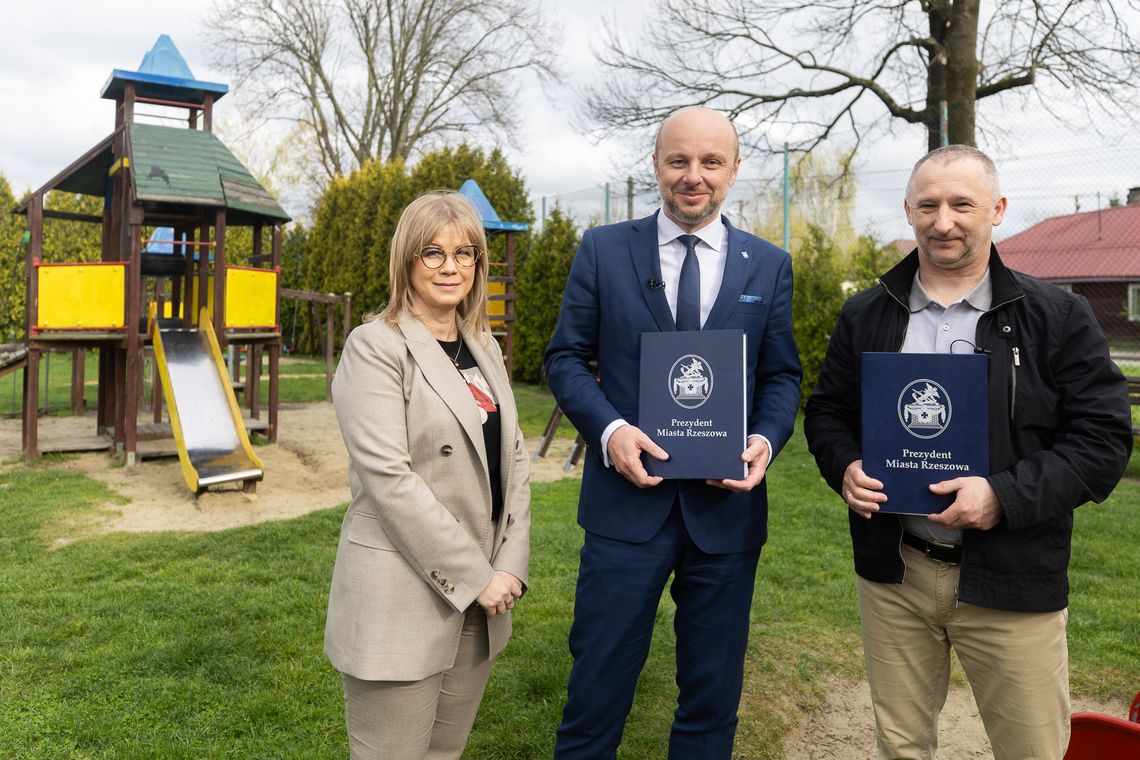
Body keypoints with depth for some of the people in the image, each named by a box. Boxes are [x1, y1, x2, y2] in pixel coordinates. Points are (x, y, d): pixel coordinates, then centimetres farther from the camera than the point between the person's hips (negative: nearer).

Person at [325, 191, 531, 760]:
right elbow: (387, 475, -17)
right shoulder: (376, 346, -8)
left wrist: (510, 565, -2)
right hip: (401, 603, -6)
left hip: (479, 604, 6)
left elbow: (512, 459, 10)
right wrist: (473, 576, -15)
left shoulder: (483, 347, 12)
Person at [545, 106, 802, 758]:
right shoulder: (603, 250, 2)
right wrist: (609, 428, -15)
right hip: (629, 497, -1)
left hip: (727, 505, 2)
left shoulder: (770, 266, 7)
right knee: (598, 683, 8)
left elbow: (782, 375, 8)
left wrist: (766, 440, -12)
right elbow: (566, 357, 2)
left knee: (714, 689, 16)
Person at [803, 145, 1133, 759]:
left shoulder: (1058, 317, -3)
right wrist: (845, 467, -11)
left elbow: (1104, 436, -7)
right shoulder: (864, 316, 5)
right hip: (893, 571, 3)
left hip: (1012, 583, -2)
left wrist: (1006, 495, -20)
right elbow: (827, 411, 11)